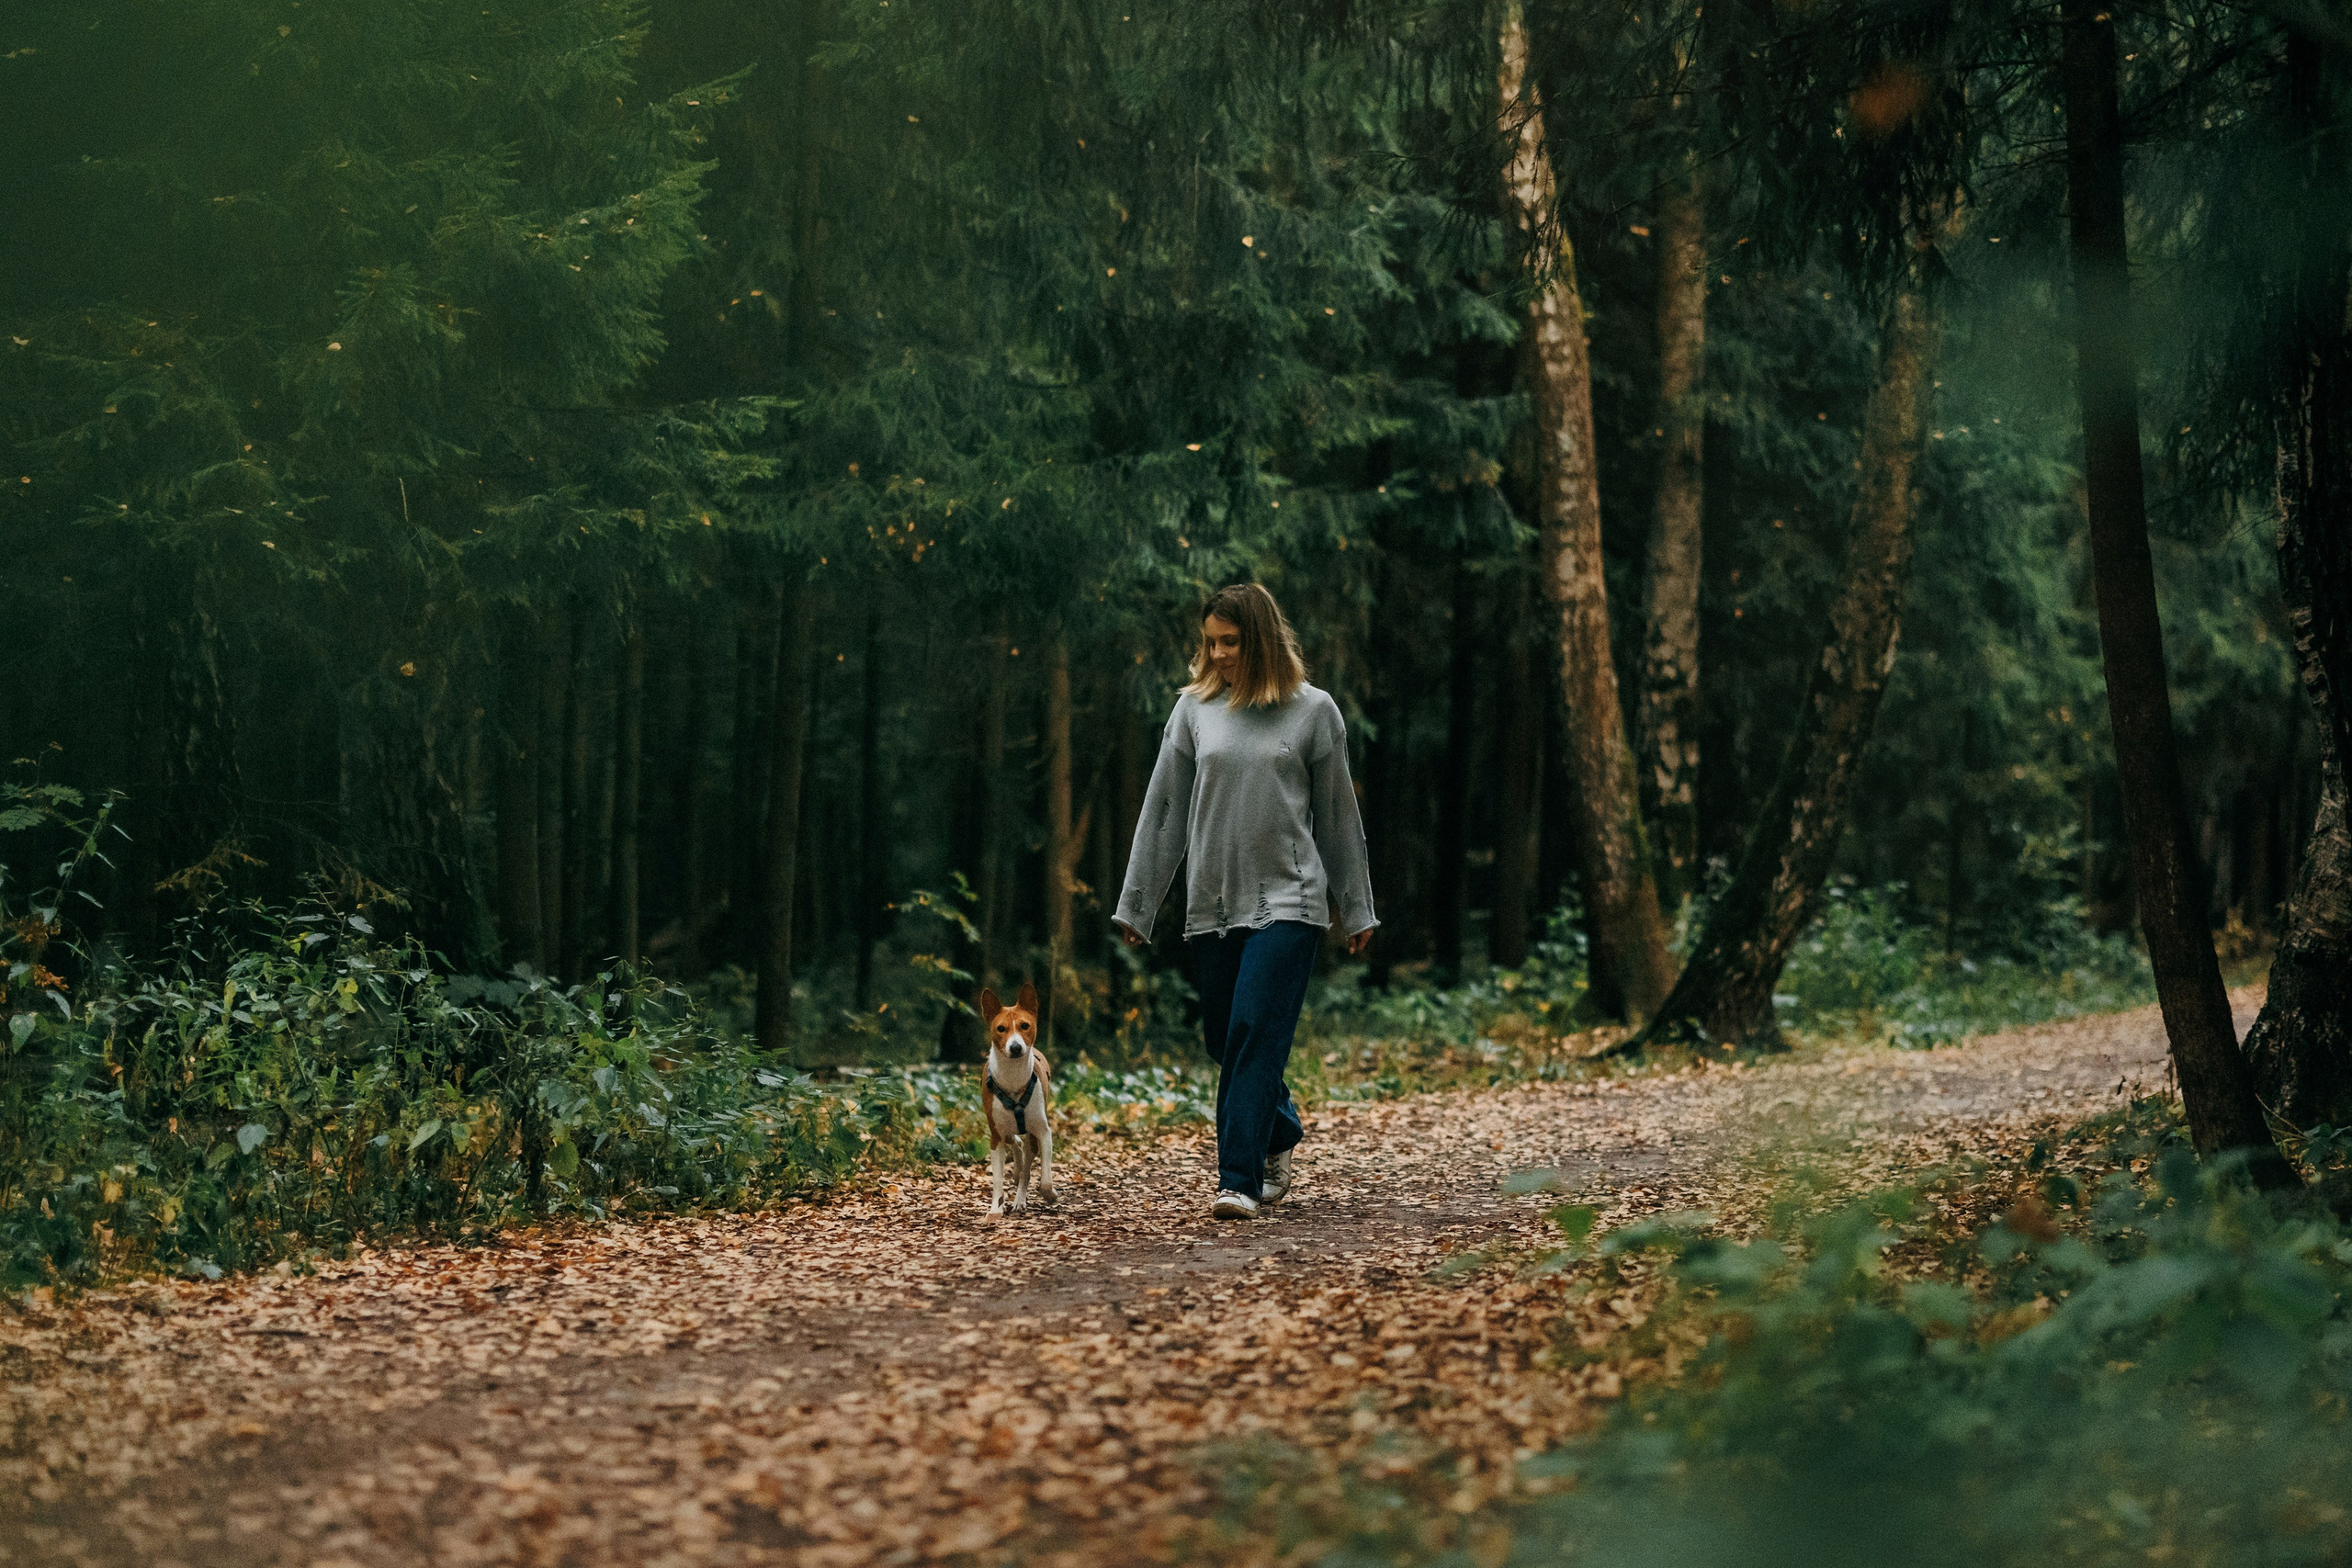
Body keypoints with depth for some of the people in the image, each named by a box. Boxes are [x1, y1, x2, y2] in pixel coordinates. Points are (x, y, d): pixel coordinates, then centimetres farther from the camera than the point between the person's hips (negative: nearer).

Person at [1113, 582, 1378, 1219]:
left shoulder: (1314, 711, 2)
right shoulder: (1194, 709, 7)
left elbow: (1337, 815, 8)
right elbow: (1163, 810, 9)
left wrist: (1357, 908, 11)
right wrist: (1135, 905, 9)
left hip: (1287, 901, -3)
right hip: (1212, 904, 3)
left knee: (1257, 1034, -14)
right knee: (1226, 1043, 8)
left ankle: (1239, 1179, -13)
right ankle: (1280, 1133, 34)